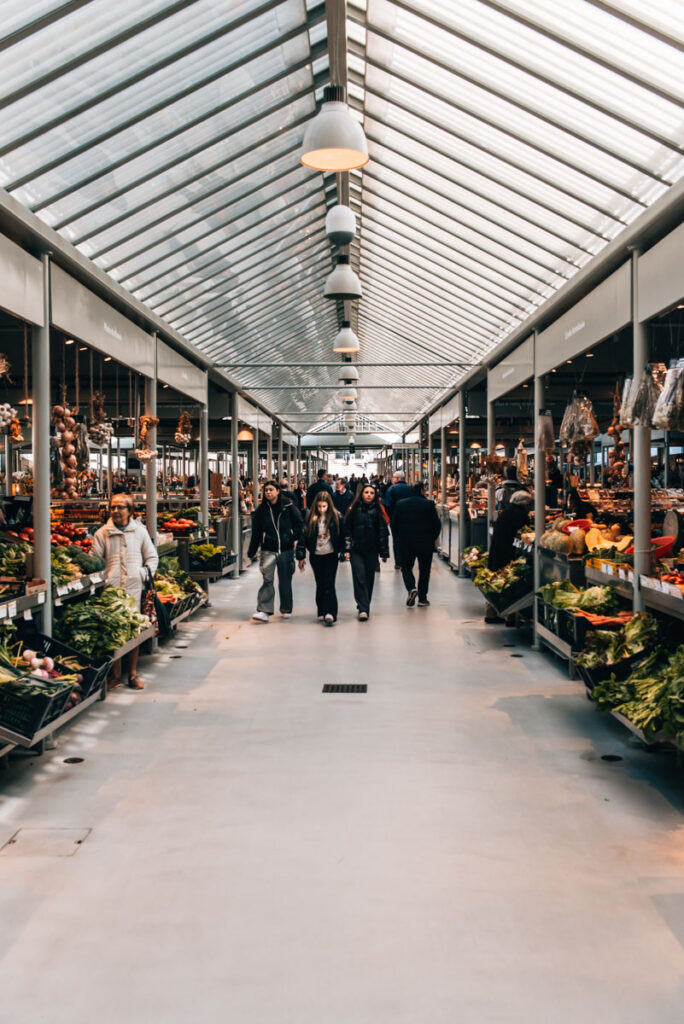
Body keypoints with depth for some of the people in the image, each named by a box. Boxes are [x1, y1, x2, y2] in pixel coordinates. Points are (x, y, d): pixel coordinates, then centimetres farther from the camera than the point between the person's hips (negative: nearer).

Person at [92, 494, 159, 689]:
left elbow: (152, 557, 17)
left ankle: (133, 674, 12)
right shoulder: (102, 533, 7)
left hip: (134, 587, 1)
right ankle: (115, 674, 10)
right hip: (110, 589, -1)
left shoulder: (140, 531, 11)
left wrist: (145, 574, 3)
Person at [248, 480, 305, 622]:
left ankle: (286, 609, 26)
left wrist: (301, 552, -6)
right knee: (267, 579, -13)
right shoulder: (261, 510, 4)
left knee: (285, 581, 10)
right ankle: (264, 611, -15)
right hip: (268, 550, 0)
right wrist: (252, 552, 12)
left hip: (286, 549, 0)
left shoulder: (289, 507, -3)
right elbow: (256, 532, 11)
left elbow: (299, 529, -2)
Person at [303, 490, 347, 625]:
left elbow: (343, 534, 2)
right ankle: (321, 612, 21)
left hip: (331, 555, -2)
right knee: (320, 584, 11)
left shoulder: (336, 517, -4)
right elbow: (306, 535, 3)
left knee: (329, 584, -9)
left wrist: (343, 550, -1)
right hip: (316, 556, 2)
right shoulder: (311, 517, -2)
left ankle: (330, 613, -13)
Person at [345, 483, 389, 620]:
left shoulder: (378, 511, 2)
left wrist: (384, 552, -2)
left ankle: (364, 606, 23)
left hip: (372, 550, 1)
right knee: (360, 578, -9)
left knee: (369, 578, 8)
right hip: (356, 550, -1)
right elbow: (347, 527, 4)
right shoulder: (354, 509, 1)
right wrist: (348, 544, -4)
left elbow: (383, 531, 1)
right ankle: (363, 609, -11)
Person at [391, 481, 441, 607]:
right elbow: (437, 524, -5)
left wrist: (398, 539, 15)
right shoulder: (429, 504, -6)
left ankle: (411, 588, -10)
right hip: (426, 544, -1)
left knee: (406, 567, 16)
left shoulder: (401, 504, 1)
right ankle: (422, 598, 12)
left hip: (406, 543, 1)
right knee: (424, 569, 11)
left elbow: (394, 524, 4)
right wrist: (432, 539, 10)